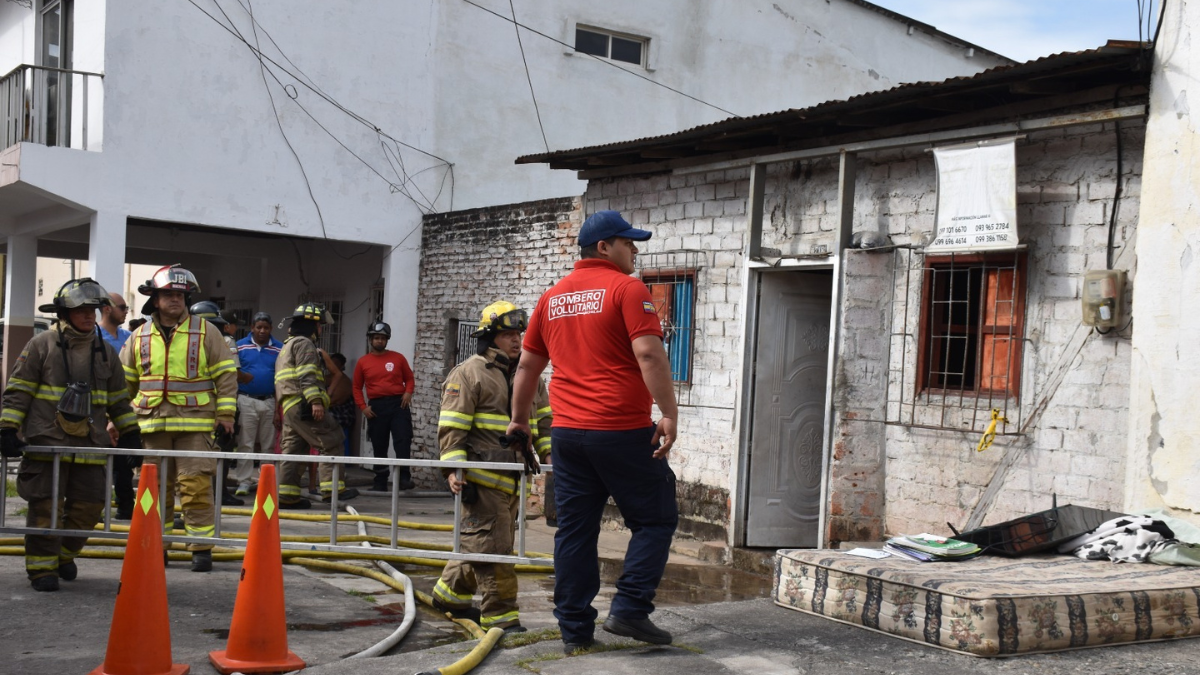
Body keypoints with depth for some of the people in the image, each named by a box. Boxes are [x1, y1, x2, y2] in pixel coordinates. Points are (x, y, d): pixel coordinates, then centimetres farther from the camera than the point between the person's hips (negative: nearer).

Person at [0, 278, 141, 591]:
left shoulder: (105, 351, 13)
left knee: (89, 506, 5)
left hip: (90, 444, 4)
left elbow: (118, 398, 21)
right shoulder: (41, 345, -1)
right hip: (46, 442, -4)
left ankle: (64, 554, 27)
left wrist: (130, 432, 19)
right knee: (46, 506, -3)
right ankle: (42, 566, 8)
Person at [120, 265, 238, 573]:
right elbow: (124, 381, 18)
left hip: (194, 423, -3)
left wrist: (225, 413, -2)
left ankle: (202, 548, 0)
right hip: (152, 424, 3)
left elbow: (226, 373, 4)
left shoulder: (205, 332, 3)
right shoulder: (140, 337, 11)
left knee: (196, 486, -6)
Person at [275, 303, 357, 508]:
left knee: (294, 449, 9)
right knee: (331, 443, -9)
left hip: (289, 407, 10)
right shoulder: (304, 344, -4)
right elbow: (306, 376, -17)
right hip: (303, 404, -10)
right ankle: (332, 487, -14)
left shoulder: (288, 346, 28)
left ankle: (287, 493, 6)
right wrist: (316, 401, -24)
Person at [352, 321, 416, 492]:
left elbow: (409, 378, 12)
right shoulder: (363, 362, 6)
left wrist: (408, 392, -7)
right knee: (379, 446, 7)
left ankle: (404, 477, -11)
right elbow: (357, 387, 8)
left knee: (403, 441, -12)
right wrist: (363, 406, -3)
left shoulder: (398, 358, 6)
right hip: (376, 407, 1)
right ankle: (380, 482, 15)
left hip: (398, 403, -1)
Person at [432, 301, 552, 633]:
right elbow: (451, 427, -10)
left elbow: (544, 422, 20)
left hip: (513, 478, 8)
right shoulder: (468, 374, -6)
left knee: (480, 543, 16)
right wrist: (453, 469, -19)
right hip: (482, 477, -7)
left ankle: (449, 594, 32)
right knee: (492, 546, -7)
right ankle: (500, 615, -2)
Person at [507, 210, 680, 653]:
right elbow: (648, 354, -17)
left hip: (567, 432, 6)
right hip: (622, 432, -6)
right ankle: (629, 609, -1)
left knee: (574, 530, 9)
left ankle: (574, 629, 12)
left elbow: (527, 365, 20)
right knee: (655, 518, 6)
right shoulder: (627, 290, -5)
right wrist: (669, 413, -15)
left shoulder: (553, 297, 15)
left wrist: (518, 418, 30)